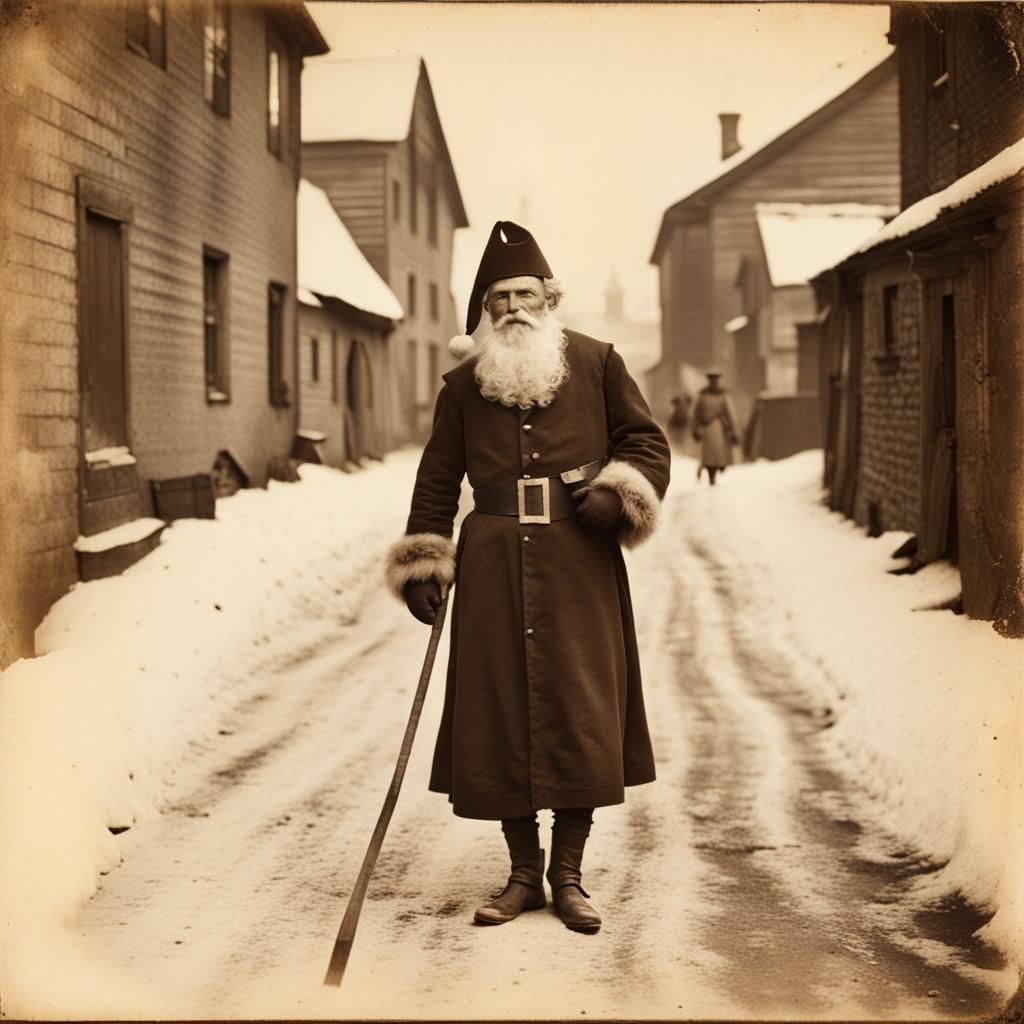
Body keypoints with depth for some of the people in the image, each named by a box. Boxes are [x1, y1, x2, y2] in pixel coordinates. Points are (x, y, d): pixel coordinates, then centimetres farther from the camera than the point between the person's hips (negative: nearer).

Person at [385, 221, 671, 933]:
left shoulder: (596, 364, 7)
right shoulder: (464, 385, 10)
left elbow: (647, 441, 12)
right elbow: (437, 480, 12)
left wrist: (617, 494, -7)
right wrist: (425, 566, 4)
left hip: (579, 564, -1)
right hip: (495, 566, 1)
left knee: (582, 714, -2)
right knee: (499, 716, 1)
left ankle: (569, 876, 11)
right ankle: (524, 873, 15)